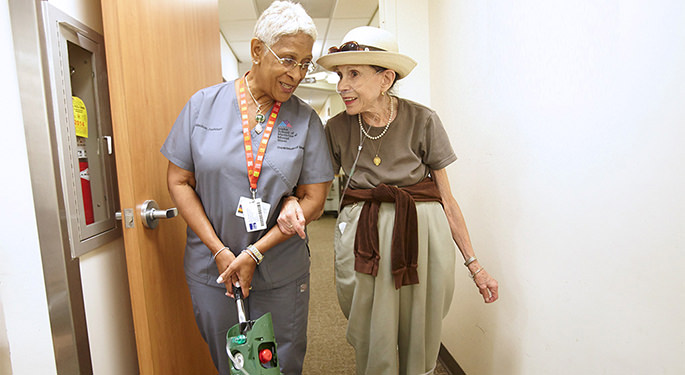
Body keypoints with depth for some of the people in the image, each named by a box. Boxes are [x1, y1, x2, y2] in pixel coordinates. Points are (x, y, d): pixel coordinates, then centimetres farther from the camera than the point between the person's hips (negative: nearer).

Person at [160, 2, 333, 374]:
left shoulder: (306, 120, -4)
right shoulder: (204, 104, -2)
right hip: (211, 270, 1)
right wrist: (219, 250, -9)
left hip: (280, 273, 0)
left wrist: (255, 254, -12)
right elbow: (179, 181, -1)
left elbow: (313, 200, -6)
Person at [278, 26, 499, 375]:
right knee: (371, 347, 12)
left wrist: (474, 264, 2)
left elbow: (446, 199, -1)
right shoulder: (337, 129, -2)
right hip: (361, 241, 1)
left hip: (422, 237, 0)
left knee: (419, 343, 13)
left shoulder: (422, 120, -7)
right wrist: (291, 201, -20)